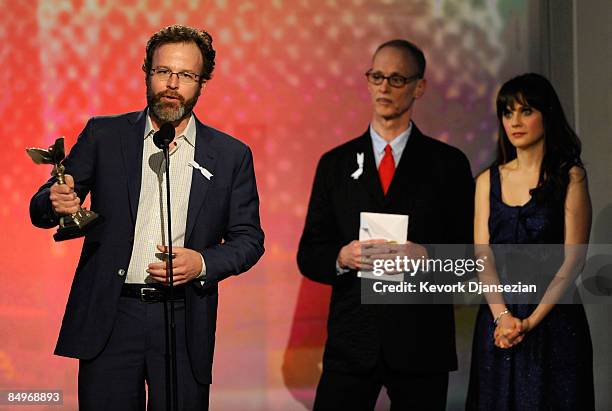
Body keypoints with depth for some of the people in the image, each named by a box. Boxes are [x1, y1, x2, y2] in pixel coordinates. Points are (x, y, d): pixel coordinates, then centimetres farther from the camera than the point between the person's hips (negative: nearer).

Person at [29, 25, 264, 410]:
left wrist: (203, 263, -10)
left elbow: (249, 238, 9)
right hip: (109, 318, 0)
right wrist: (57, 203, -19)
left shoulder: (231, 155, 7)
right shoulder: (103, 136, 6)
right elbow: (41, 209, 6)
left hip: (184, 322, 0)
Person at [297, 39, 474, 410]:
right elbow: (308, 255, 9)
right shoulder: (335, 164, 10)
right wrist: (341, 257, -12)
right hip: (351, 342, 1)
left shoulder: (449, 164, 5)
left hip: (422, 342, -1)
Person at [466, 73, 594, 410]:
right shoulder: (489, 180, 9)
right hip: (498, 318, 3)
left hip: (553, 318, -3)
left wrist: (531, 321, -14)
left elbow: (573, 259, -8)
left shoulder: (570, 177, -3)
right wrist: (503, 316, -13)